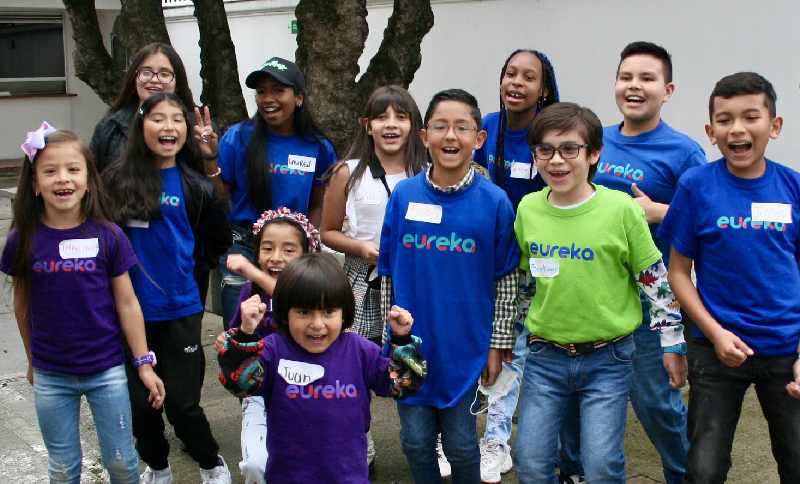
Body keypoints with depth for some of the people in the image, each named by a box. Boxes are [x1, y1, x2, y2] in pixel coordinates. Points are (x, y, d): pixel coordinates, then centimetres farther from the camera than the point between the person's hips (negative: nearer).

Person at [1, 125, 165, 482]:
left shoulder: (108, 236, -9)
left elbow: (127, 304, -3)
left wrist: (144, 363, -2)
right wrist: (32, 361, 14)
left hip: (107, 372, -1)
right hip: (50, 377, 1)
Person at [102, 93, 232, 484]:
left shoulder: (195, 186, -1)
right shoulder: (117, 180, -2)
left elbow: (217, 243, 11)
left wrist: (180, 262, 7)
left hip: (180, 309, -1)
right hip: (130, 308, 1)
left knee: (182, 402, 1)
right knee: (139, 400, 13)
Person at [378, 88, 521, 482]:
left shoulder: (495, 202, -8)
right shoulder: (403, 195, -2)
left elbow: (506, 280, -2)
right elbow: (388, 273, 5)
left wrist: (497, 345, 0)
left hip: (465, 347, -2)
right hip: (410, 344, 2)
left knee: (461, 443, 10)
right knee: (416, 441, 12)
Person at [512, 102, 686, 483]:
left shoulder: (621, 209, -11)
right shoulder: (527, 208, 0)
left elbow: (656, 282, -4)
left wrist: (672, 345, -1)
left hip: (608, 358, -3)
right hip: (545, 356, 3)